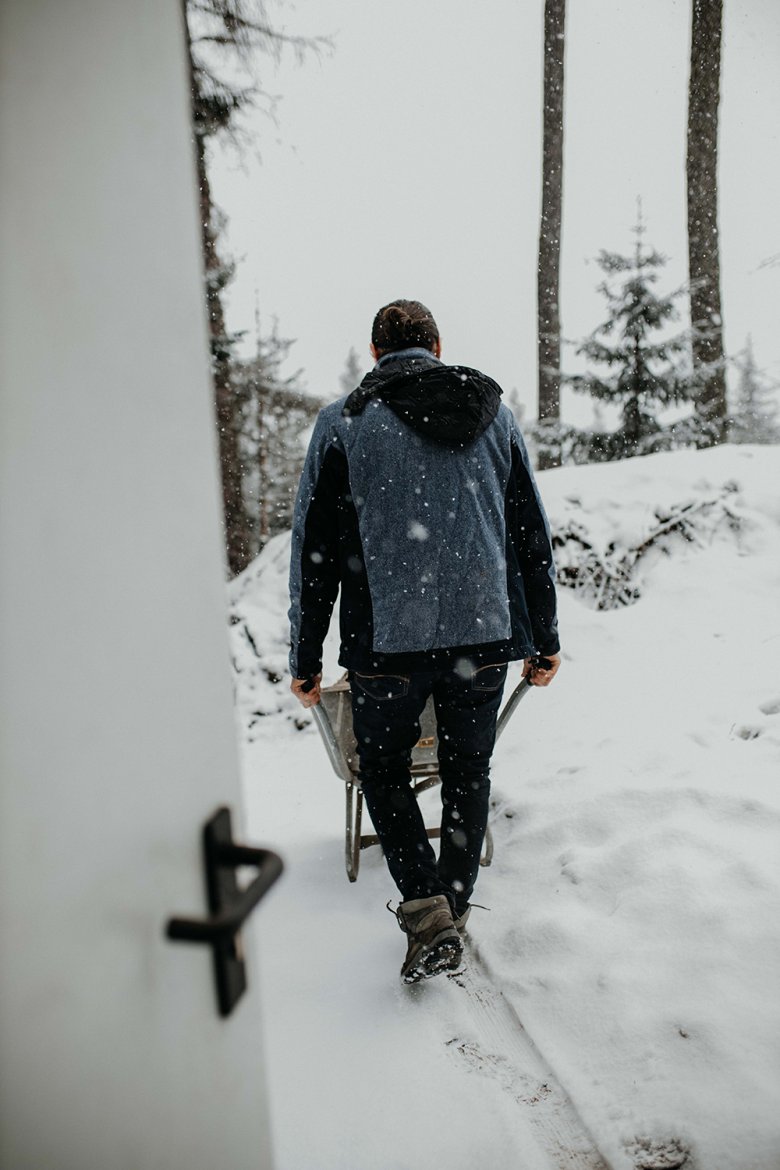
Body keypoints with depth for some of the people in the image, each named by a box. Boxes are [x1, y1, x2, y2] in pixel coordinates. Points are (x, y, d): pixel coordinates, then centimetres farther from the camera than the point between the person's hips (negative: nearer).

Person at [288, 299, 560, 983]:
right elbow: (534, 536, 11)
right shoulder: (496, 414, 10)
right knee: (468, 773, 19)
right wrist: (545, 639, 19)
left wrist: (305, 659, 8)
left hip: (388, 643, -2)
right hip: (485, 634, 3)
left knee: (384, 771, 19)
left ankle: (427, 912, 8)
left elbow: (314, 550, -1)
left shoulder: (342, 424, 1)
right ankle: (453, 915, 30)